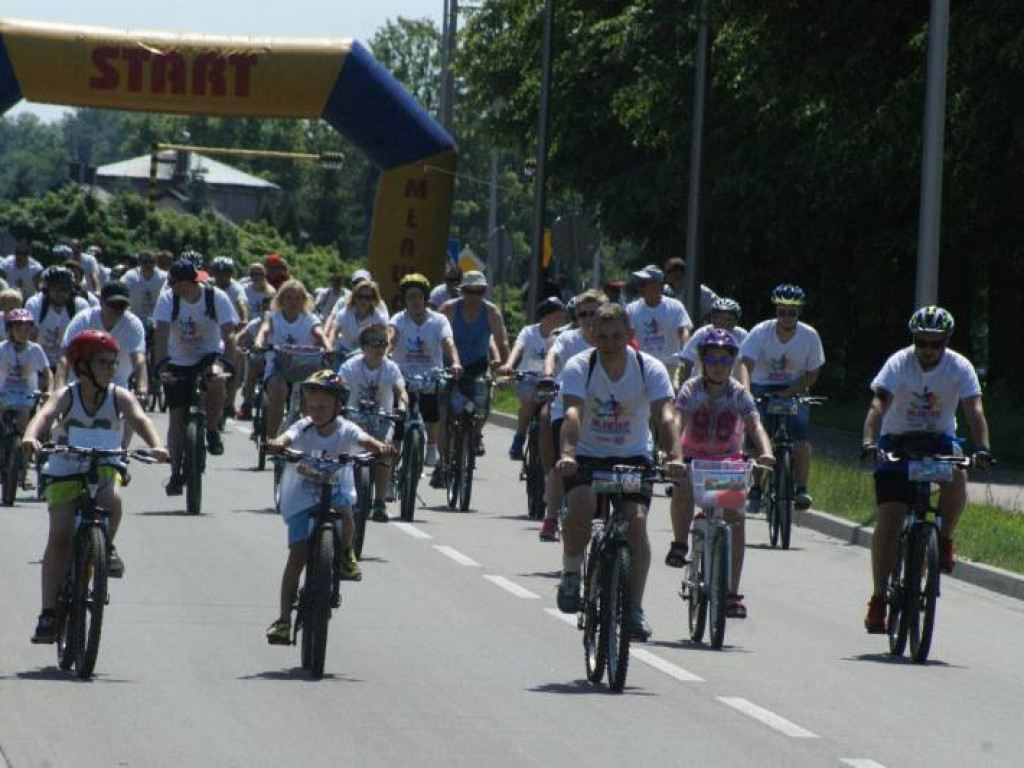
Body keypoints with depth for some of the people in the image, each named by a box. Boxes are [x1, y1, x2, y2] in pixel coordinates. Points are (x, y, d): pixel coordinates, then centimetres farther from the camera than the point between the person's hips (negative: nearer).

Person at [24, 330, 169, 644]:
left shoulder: (120, 397, -8)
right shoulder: (67, 396, -12)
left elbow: (140, 418, -24)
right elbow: (45, 414, -30)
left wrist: (155, 445, -44)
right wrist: (31, 437, -52)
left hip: (104, 467, 1)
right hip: (65, 471, -1)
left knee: (110, 499, -34)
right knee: (59, 536, -11)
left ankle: (106, 546, -1)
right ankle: (48, 612, -6)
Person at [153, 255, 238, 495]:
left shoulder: (217, 298, -18)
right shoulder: (167, 299, -17)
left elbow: (228, 335, -24)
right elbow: (162, 334, -26)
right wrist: (161, 366, -40)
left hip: (209, 356, -1)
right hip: (178, 362, 1)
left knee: (216, 382, -35)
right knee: (176, 418, -5)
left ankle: (213, 429, -10)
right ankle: (175, 473, 5)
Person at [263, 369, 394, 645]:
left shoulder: (345, 430, -8)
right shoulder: (302, 429, -9)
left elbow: (364, 440, -26)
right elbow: (287, 438, -29)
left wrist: (380, 447, -50)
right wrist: (277, 444, -54)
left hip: (336, 492, 0)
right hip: (301, 499, 0)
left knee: (343, 511, -35)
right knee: (297, 555, -9)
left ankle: (346, 553, 0)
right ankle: (284, 619, -5)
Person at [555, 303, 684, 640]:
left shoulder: (650, 369, -12)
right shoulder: (579, 367, -14)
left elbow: (665, 416, -25)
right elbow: (573, 414, -29)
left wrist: (673, 456, -43)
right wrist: (567, 454, -47)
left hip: (632, 457, 1)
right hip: (587, 456, -1)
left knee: (636, 518, -21)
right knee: (580, 505, -30)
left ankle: (635, 609, -14)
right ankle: (571, 572, -3)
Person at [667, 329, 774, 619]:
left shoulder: (739, 393, -13)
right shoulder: (691, 389, -16)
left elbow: (755, 426, -27)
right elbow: (677, 422, -30)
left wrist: (765, 453, -47)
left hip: (728, 460, 1)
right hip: (694, 458, -1)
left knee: (736, 516, -17)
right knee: (683, 489, -34)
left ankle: (732, 592, -12)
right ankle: (680, 545, -8)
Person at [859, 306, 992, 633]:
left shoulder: (959, 367, -13)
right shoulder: (899, 363, -17)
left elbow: (974, 409, -23)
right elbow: (878, 404, -29)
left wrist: (982, 448, -40)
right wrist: (869, 442, -46)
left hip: (938, 439, 1)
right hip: (897, 440, -1)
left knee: (957, 474, -34)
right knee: (888, 519, -11)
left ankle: (945, 540, -9)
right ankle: (879, 598, -6)